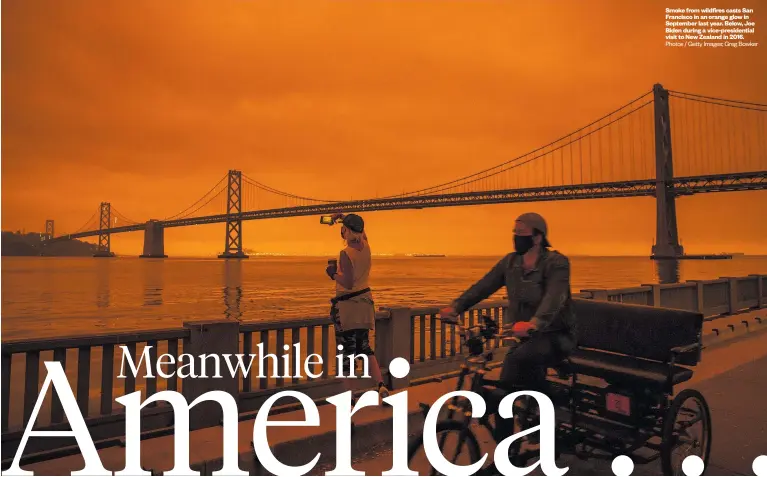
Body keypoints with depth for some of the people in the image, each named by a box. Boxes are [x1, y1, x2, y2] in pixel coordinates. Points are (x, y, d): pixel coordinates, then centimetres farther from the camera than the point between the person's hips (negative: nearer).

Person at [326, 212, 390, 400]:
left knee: (346, 351, 5)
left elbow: (348, 283, -23)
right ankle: (381, 385, 2)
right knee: (365, 347, 17)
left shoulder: (346, 254, -19)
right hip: (364, 301, 7)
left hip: (347, 304, -7)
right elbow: (360, 230, 24)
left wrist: (333, 274, -7)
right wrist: (343, 217, 31)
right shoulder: (365, 246, 2)